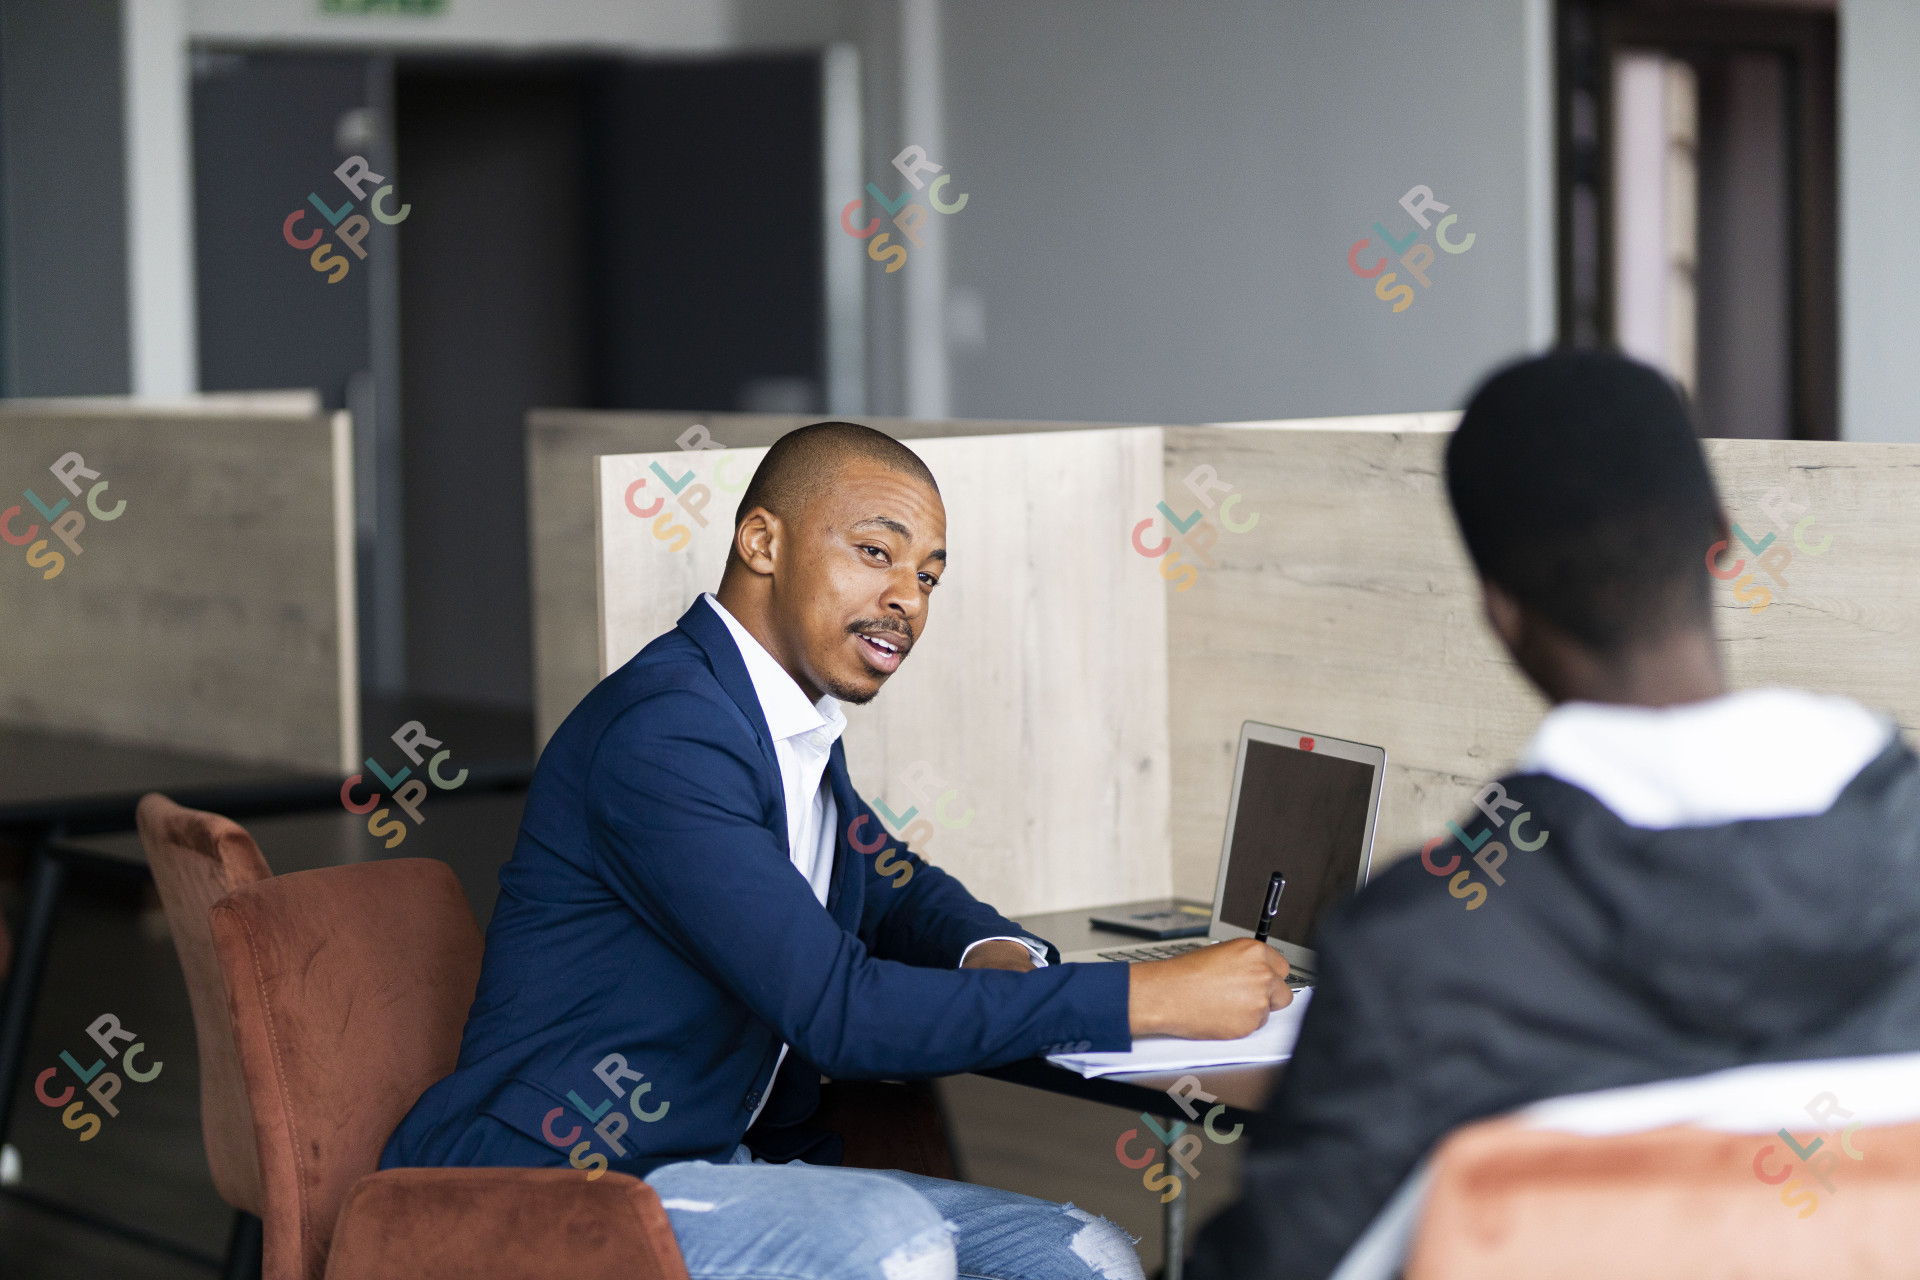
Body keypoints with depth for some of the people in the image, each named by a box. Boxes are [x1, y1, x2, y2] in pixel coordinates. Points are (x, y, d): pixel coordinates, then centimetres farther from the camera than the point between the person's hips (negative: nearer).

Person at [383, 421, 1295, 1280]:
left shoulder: (799, 732, 13)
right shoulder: (663, 730, -19)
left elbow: (900, 893, 29)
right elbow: (838, 1011, -26)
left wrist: (995, 955, 2)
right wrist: (1150, 999, -23)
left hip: (725, 1169, 9)